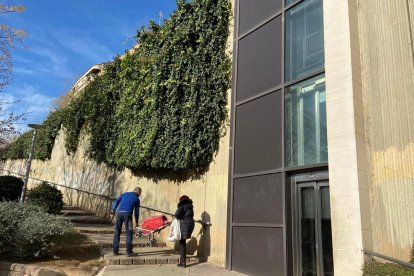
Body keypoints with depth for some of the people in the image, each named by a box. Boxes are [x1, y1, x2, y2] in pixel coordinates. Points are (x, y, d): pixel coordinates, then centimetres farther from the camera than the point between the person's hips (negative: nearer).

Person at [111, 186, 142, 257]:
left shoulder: (125, 194, 25)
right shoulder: (137, 199, 17)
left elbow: (116, 201, 12)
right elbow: (136, 211, 19)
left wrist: (113, 210, 4)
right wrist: (136, 222, 28)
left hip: (119, 212, 3)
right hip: (127, 214, -3)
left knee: (117, 232, 12)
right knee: (129, 233, 4)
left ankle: (115, 251, 16)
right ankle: (129, 252, 2)